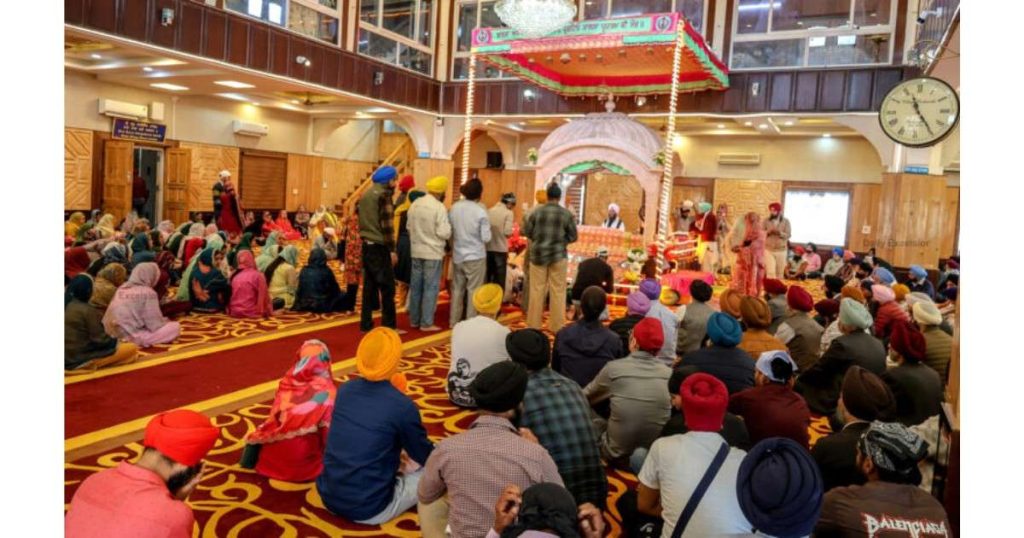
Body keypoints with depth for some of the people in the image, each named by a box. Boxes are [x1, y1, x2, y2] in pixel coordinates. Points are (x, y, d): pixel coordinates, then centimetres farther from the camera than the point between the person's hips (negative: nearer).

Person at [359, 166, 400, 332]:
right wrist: (392, 249, -14)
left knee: (369, 286, 10)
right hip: (380, 246, -8)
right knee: (387, 287, -2)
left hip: (367, 245, 8)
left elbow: (361, 219, 17)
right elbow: (387, 224, -17)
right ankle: (389, 326, 0)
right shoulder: (384, 194, -11)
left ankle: (366, 324, 13)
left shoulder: (365, 194, 14)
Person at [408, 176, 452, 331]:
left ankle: (414, 320, 21)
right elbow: (444, 233, -17)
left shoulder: (415, 204, 5)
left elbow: (409, 227, 14)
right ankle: (426, 323, 2)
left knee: (415, 286, 12)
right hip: (433, 253, -6)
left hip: (416, 251, 6)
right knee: (431, 288, 0)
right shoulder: (439, 207, -15)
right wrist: (449, 227, 2)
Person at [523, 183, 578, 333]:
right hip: (558, 255, -1)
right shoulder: (566, 214, -5)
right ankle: (557, 326, 12)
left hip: (538, 254, 1)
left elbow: (526, 232, 2)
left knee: (537, 290, 7)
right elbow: (573, 237, 0)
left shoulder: (536, 211, -4)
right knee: (558, 291, 7)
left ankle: (533, 325, 13)